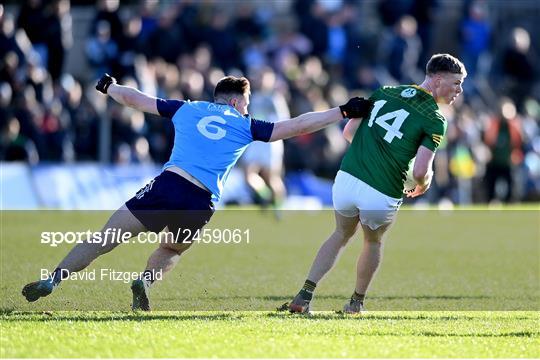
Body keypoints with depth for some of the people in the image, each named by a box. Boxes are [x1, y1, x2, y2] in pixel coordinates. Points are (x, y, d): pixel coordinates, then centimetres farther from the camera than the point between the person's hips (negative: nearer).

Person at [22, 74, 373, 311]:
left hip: (166, 186, 0)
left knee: (104, 240, 0)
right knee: (172, 250, 28)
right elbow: (298, 126, 14)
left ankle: (52, 281, -12)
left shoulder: (187, 109, 20)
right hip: (201, 204, 0)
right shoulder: (246, 126, 16)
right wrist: (344, 111, 20)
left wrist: (109, 87, 46)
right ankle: (146, 280, 0)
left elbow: (134, 99, 27)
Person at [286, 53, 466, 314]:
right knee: (373, 242, 27)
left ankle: (304, 295, 18)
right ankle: (356, 302, 40)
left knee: (342, 234, 27)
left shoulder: (385, 92, 9)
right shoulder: (435, 121, -7)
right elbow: (420, 171, -13)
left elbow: (348, 132, 12)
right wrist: (423, 186, 10)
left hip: (346, 178, 4)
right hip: (382, 195, -4)